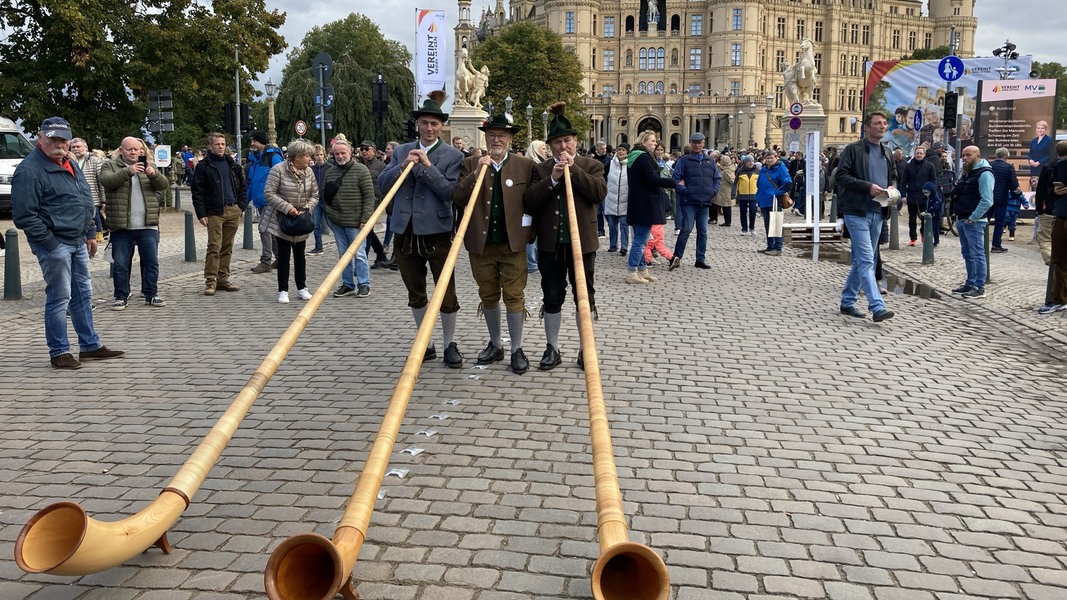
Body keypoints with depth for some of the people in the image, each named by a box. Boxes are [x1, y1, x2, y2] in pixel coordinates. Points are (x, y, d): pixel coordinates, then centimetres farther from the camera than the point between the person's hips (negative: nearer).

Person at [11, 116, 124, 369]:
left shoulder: (70, 165, 14)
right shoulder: (29, 170, -14)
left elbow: (85, 201, 23)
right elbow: (23, 214, -18)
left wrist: (90, 233, 18)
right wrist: (48, 241, -18)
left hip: (78, 243, 9)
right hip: (54, 244, -9)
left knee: (83, 295, 14)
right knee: (59, 298, -2)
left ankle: (90, 345, 24)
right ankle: (59, 352, 8)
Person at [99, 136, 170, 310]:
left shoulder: (148, 166, 14)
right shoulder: (110, 165, 5)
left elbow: (163, 184, 2)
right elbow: (107, 181, -15)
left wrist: (153, 174, -20)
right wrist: (128, 171, -28)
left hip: (148, 225, 2)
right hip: (121, 226, -2)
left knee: (151, 262, 5)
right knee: (120, 264, 4)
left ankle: (151, 294, 16)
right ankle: (121, 297, 14)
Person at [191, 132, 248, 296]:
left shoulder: (233, 165, 13)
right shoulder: (203, 166, 0)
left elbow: (242, 187, 17)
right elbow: (197, 191, -3)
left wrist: (242, 206, 5)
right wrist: (201, 214, -9)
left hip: (233, 211, 4)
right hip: (214, 213, -4)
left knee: (227, 247, 8)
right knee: (214, 247, -8)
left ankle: (223, 279, 14)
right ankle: (210, 281, -4)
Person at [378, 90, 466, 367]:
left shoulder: (453, 156, -1)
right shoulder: (402, 151, 10)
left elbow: (451, 192, -12)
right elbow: (382, 183, 2)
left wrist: (428, 166, -18)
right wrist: (403, 165, -13)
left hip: (436, 232, -4)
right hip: (405, 232, 4)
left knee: (446, 292, 1)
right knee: (415, 293, 13)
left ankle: (450, 345, 15)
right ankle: (426, 344, 25)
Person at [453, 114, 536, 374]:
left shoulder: (525, 165, 1)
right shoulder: (470, 164, 4)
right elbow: (457, 199, -6)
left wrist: (528, 232, -6)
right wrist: (476, 173, -16)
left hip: (513, 242, -2)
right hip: (481, 243, 2)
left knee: (514, 295, 0)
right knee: (488, 295, 12)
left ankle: (517, 350, 10)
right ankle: (495, 345, 27)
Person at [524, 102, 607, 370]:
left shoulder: (592, 165, 3)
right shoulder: (541, 169, 7)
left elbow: (599, 192, -15)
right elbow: (529, 201, -5)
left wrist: (573, 168, -16)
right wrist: (552, 178, -16)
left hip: (582, 243, -1)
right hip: (550, 244, 2)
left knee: (584, 297, 7)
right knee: (552, 297, 8)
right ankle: (552, 348, 20)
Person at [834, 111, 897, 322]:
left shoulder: (886, 153, 16)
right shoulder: (853, 150, -5)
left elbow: (893, 176, 27)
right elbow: (841, 176, -12)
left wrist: (892, 187, 3)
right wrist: (868, 187, -19)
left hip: (877, 213, 8)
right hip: (857, 212, -8)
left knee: (861, 260, 13)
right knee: (866, 260, -12)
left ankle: (847, 302, 23)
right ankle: (877, 307, -17)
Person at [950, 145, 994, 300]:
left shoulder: (984, 174, -13)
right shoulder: (967, 173, 17)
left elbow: (987, 201, -21)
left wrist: (972, 218, -20)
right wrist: (959, 217, 15)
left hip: (974, 222, -10)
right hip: (962, 220, 10)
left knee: (977, 254, -6)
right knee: (967, 253, 15)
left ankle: (980, 288, -2)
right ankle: (970, 284, 25)